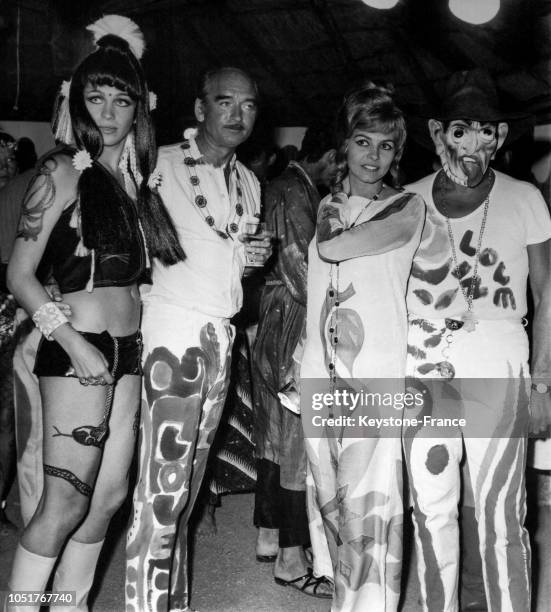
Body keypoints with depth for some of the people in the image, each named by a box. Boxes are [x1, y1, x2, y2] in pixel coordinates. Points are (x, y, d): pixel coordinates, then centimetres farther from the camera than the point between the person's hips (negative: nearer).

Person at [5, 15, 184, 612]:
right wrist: (71, 340, -19)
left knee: (109, 495, 10)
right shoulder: (64, 170, -5)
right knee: (65, 502, -6)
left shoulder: (134, 176, 13)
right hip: (78, 349, -7)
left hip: (127, 349, 7)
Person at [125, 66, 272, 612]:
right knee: (161, 487, -8)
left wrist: (253, 257, 8)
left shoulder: (247, 182, 17)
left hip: (221, 336, 7)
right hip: (171, 330, -6)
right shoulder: (160, 165, -5)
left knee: (187, 485, 10)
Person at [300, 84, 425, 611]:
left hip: (377, 371, -5)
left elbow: (331, 249, -10)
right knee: (331, 500, 10)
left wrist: (333, 227, 6)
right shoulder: (326, 205, 16)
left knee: (366, 506, -11)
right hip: (320, 368, 5)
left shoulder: (407, 209, 1)